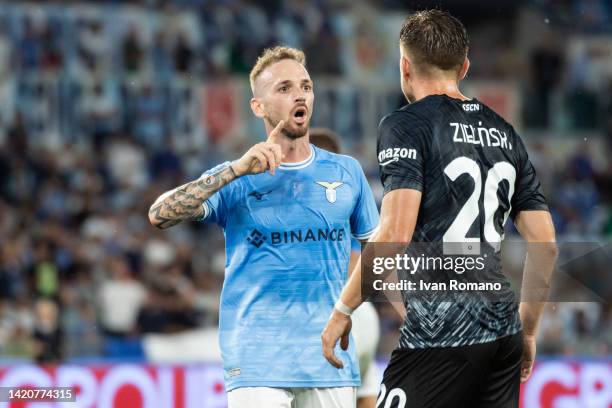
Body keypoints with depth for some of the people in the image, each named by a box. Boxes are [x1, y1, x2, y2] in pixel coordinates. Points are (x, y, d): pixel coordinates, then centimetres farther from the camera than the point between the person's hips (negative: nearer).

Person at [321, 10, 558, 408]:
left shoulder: (406, 125, -4)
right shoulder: (504, 132, 16)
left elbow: (396, 233, -16)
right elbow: (545, 244, 16)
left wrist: (343, 310, -8)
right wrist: (527, 330, 25)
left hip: (439, 334, -7)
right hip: (503, 333, 7)